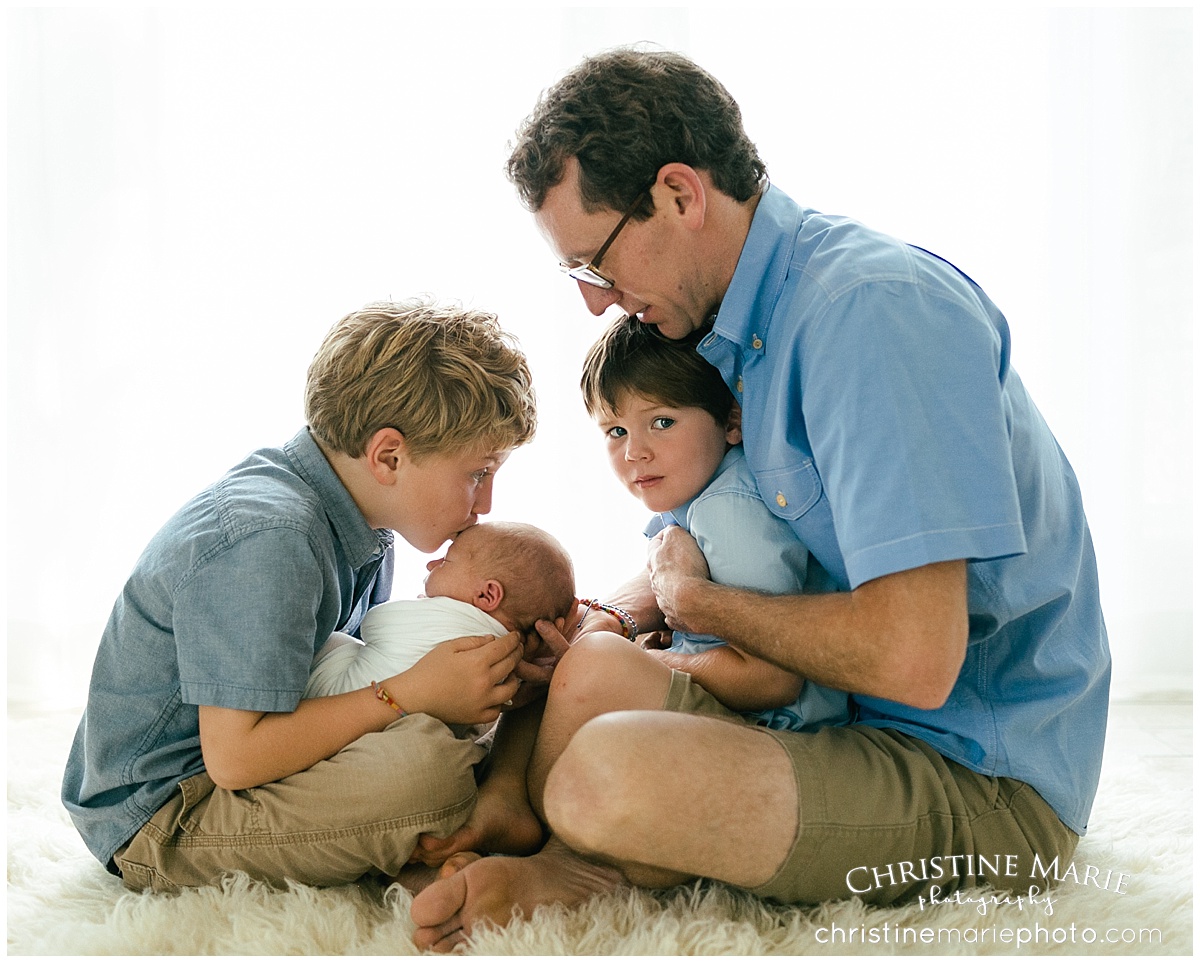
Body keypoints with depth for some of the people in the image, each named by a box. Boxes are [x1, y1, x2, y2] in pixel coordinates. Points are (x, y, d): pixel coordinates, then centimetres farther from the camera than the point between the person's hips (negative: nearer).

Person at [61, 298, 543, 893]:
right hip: (158, 822, -10)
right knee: (430, 765, -29)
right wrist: (412, 694, -25)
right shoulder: (265, 537, -28)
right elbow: (235, 756, -30)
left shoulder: (359, 522, 3)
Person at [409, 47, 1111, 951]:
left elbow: (911, 658, -30)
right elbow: (689, 559, 23)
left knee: (605, 775, -30)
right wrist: (580, 629, 1)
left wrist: (696, 602, -12)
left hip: (984, 783, -10)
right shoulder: (738, 329, 10)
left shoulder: (873, 307, -22)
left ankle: (583, 868, -2)